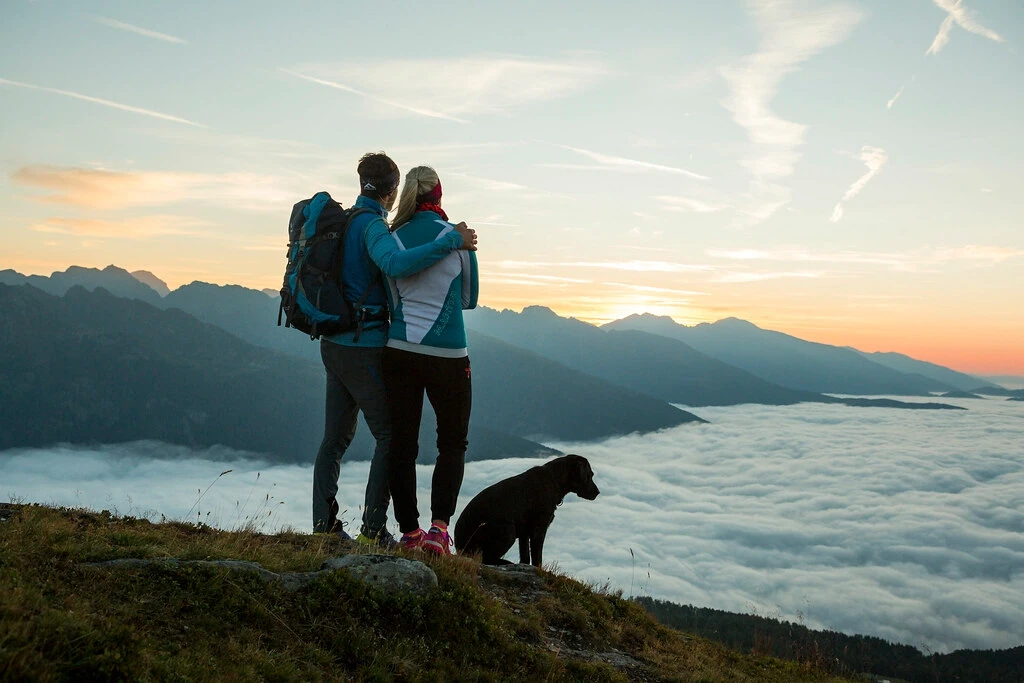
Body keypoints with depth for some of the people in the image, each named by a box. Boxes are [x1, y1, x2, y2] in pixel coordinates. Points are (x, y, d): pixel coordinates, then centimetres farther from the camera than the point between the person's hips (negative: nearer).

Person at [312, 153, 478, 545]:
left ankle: (323, 524, 17)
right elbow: (396, 264, -35)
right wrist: (452, 241, -30)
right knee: (390, 436, 0)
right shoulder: (372, 225, -14)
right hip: (364, 348, -9)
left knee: (336, 436, 13)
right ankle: (373, 530, -1)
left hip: (334, 344, 9)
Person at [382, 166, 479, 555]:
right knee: (453, 444, 12)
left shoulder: (393, 239, 2)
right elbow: (469, 298, 8)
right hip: (447, 355, -2)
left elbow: (392, 301, 8)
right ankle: (439, 525, -2)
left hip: (399, 351, 2)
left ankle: (409, 531, 16)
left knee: (401, 444, 11)